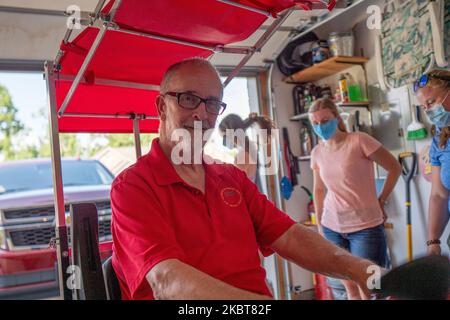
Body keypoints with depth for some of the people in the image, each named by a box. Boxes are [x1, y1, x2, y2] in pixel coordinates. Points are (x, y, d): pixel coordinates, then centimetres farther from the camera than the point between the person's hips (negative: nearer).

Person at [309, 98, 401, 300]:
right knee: (351, 289, 14)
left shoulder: (359, 141, -11)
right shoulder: (317, 153, 4)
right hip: (332, 228, 5)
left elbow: (395, 168, -5)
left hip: (366, 227, -4)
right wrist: (319, 225, 13)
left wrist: (380, 201, -1)